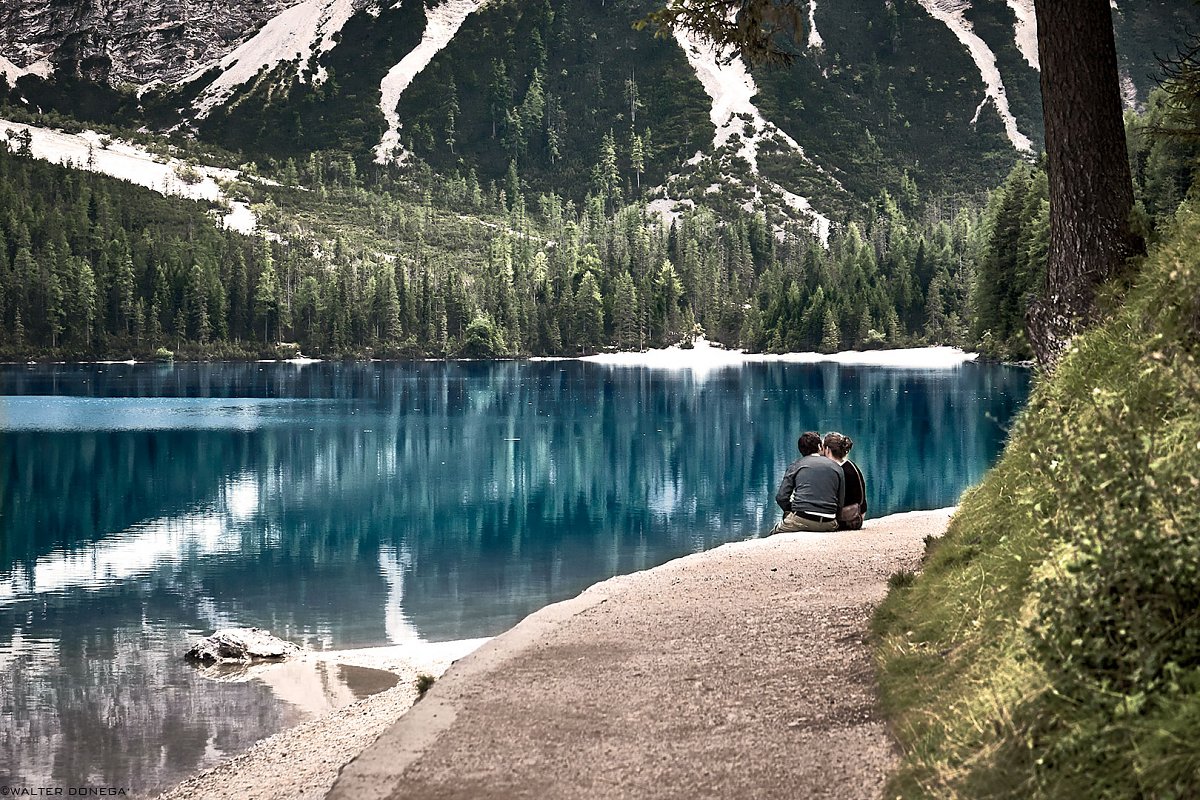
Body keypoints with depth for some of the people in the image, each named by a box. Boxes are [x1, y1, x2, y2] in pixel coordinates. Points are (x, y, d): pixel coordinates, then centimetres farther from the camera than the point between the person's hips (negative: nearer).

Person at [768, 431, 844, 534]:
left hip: (801, 521, -1)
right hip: (828, 524, 1)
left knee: (774, 532, 21)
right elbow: (841, 502, 8)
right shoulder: (837, 468, 14)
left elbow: (781, 497, 4)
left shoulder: (796, 465, 10)